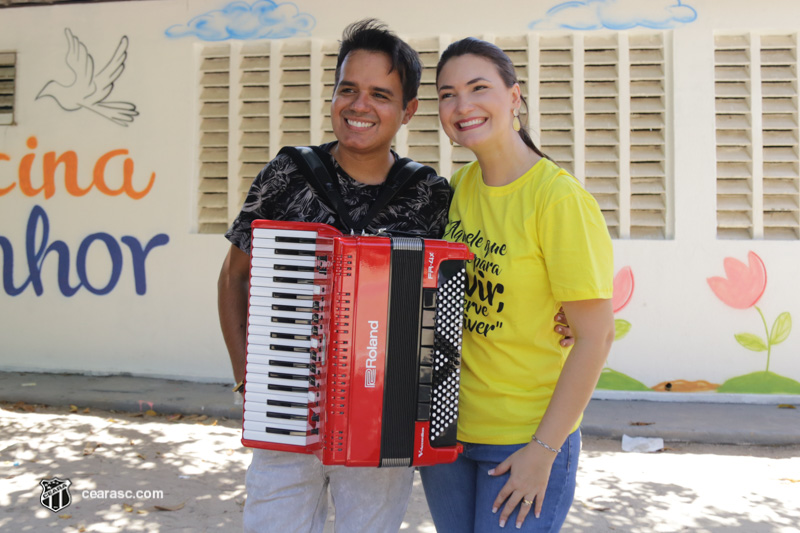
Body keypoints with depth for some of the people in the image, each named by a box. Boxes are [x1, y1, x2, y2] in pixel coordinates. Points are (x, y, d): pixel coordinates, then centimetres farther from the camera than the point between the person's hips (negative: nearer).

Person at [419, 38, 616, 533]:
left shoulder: (559, 198, -17)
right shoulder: (459, 186, 1)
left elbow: (596, 336, -17)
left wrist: (543, 450, -16)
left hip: (526, 439, -6)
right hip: (445, 426, 6)